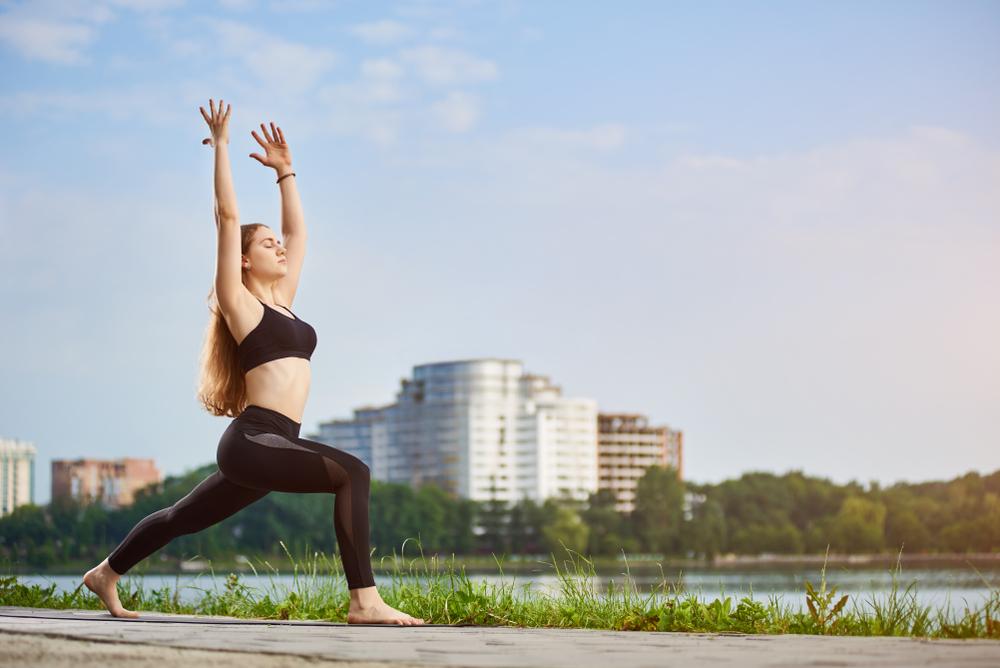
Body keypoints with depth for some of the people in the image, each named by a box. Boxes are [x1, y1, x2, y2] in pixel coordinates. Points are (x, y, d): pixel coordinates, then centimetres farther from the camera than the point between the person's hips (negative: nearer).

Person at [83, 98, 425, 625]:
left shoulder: (281, 302, 19)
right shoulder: (238, 301, -1)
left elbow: (297, 231, 28)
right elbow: (227, 215, -4)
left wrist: (285, 171, 30)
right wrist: (221, 144, 0)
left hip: (272, 447, 9)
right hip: (252, 441, -9)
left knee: (184, 518, 22)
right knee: (352, 473, -25)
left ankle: (106, 573, 40)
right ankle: (365, 601, -29)